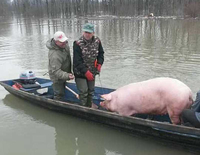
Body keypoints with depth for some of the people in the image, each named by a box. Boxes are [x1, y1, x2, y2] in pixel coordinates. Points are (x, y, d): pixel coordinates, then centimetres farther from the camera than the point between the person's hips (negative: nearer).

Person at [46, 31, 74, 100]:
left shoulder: (64, 44, -11)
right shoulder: (55, 55, -40)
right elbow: (55, 71, -40)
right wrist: (67, 76, -53)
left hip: (63, 73, 10)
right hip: (57, 77, -10)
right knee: (59, 95, 2)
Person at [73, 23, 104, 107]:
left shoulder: (97, 41, -7)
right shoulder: (78, 44, -21)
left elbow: (101, 53, 10)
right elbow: (77, 61, -21)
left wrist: (99, 64, -7)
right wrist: (86, 72, -24)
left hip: (92, 72, 5)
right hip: (80, 73, -5)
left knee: (91, 91, 17)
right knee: (83, 92, -5)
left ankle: (89, 107, 36)